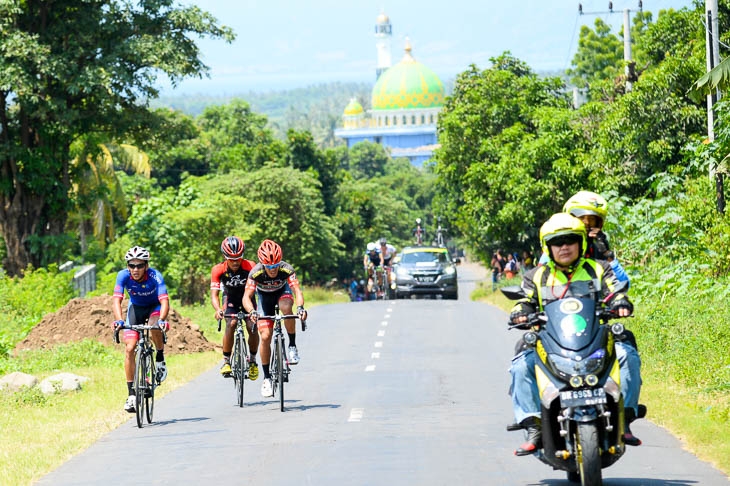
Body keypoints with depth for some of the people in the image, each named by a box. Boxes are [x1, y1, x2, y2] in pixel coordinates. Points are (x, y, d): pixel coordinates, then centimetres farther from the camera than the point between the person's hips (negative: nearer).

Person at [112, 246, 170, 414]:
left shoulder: (155, 276, -32)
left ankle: (160, 359, -7)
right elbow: (116, 300, -36)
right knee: (129, 348, -13)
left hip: (155, 306, -2)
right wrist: (119, 320, -54)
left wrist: (162, 319, -60)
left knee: (154, 326, -36)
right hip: (136, 307, 2)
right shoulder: (123, 276, -27)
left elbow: (164, 300, -42)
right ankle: (131, 394, -7)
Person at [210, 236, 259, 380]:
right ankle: (226, 361, -17)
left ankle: (252, 361, 5)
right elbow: (214, 294, -27)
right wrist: (218, 309, -48)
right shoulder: (218, 269, -26)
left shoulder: (250, 267, -28)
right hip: (230, 299, 0)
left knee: (252, 327, -17)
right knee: (231, 324, -25)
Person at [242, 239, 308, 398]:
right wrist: (251, 311, -59)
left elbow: (297, 290, -41)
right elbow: (246, 297, -38)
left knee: (286, 307, -37)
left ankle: (292, 346, -17)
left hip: (282, 291, 0)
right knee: (265, 336, -11)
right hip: (264, 296, 0)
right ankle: (267, 377, 1)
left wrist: (300, 307, -61)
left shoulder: (287, 269, -33)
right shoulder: (256, 273, -33)